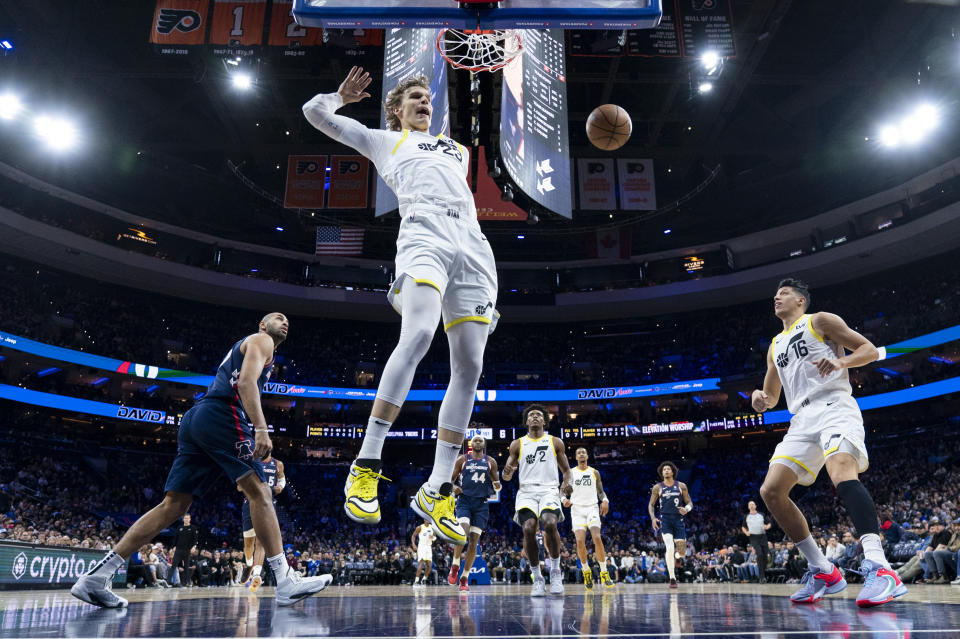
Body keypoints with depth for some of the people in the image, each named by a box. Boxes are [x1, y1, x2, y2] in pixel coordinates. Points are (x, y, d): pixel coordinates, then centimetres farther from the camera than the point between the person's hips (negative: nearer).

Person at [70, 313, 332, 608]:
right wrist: (260, 428, -22)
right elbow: (247, 381, -11)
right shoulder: (261, 340, 8)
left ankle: (97, 575, 0)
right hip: (221, 414, -9)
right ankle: (285, 582, -16)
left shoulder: (242, 347, 36)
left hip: (195, 418, 9)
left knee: (173, 505, 4)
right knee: (259, 492, -11)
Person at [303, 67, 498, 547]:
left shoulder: (457, 149, 38)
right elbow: (315, 112, 27)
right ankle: (366, 466, -24)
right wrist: (344, 95, 40)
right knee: (417, 335, -30)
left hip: (474, 246, 5)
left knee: (470, 367, -7)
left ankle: (436, 491, -3)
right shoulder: (384, 140, 26)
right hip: (424, 234, -5)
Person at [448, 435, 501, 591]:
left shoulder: (491, 462, 10)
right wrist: (453, 487, -11)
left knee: (474, 540, -2)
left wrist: (497, 486, -13)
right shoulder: (462, 460, 7)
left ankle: (465, 577, 9)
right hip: (464, 500, -1)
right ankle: (455, 565, -4)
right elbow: (451, 479, 11)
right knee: (463, 530, -25)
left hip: (481, 503, 1)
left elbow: (497, 483, 11)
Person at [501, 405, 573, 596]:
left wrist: (567, 483, -4)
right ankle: (537, 578, -6)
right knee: (528, 529, -24)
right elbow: (506, 477, 14)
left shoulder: (555, 442, 14)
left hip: (549, 490, -1)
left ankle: (555, 571, -8)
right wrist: (507, 473, -11)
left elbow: (566, 469, 19)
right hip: (526, 492, 1)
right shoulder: (517, 444, 14)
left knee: (549, 523, -30)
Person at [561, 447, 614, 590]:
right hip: (577, 509, 0)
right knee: (580, 541, -14)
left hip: (592, 508, 0)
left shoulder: (594, 472, 10)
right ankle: (586, 571, 8)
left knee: (597, 538, -19)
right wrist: (564, 499, -17)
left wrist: (605, 500, -6)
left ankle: (604, 573, -8)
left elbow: (600, 491, 15)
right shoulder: (571, 473, 7)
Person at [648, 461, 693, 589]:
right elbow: (651, 504, 10)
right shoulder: (657, 487, 3)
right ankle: (672, 578, -13)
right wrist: (653, 518, -7)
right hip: (665, 520, -2)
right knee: (670, 547, -19)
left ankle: (673, 557, 38)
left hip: (678, 520, 2)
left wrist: (686, 509, -15)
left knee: (681, 552, 0)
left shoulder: (681, 486, 5)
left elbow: (690, 503, 8)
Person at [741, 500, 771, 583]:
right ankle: (762, 576, -18)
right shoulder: (746, 517, 11)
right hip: (754, 537, -2)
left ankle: (765, 575, 15)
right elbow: (743, 527, 19)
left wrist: (767, 526, -4)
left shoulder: (761, 515, 13)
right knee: (759, 554, -19)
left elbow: (768, 524, 19)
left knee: (765, 555, -1)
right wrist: (746, 532, -1)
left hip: (763, 536, 2)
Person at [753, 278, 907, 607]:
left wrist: (840, 361, -18)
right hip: (802, 419, 7)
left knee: (842, 473, -33)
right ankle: (823, 572, 1)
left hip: (833, 405, -7)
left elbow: (870, 350, 3)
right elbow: (771, 398, 29)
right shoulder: (775, 346, 27)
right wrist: (761, 399, 4)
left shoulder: (820, 320, 9)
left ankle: (879, 569, -37)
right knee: (771, 491, -7)